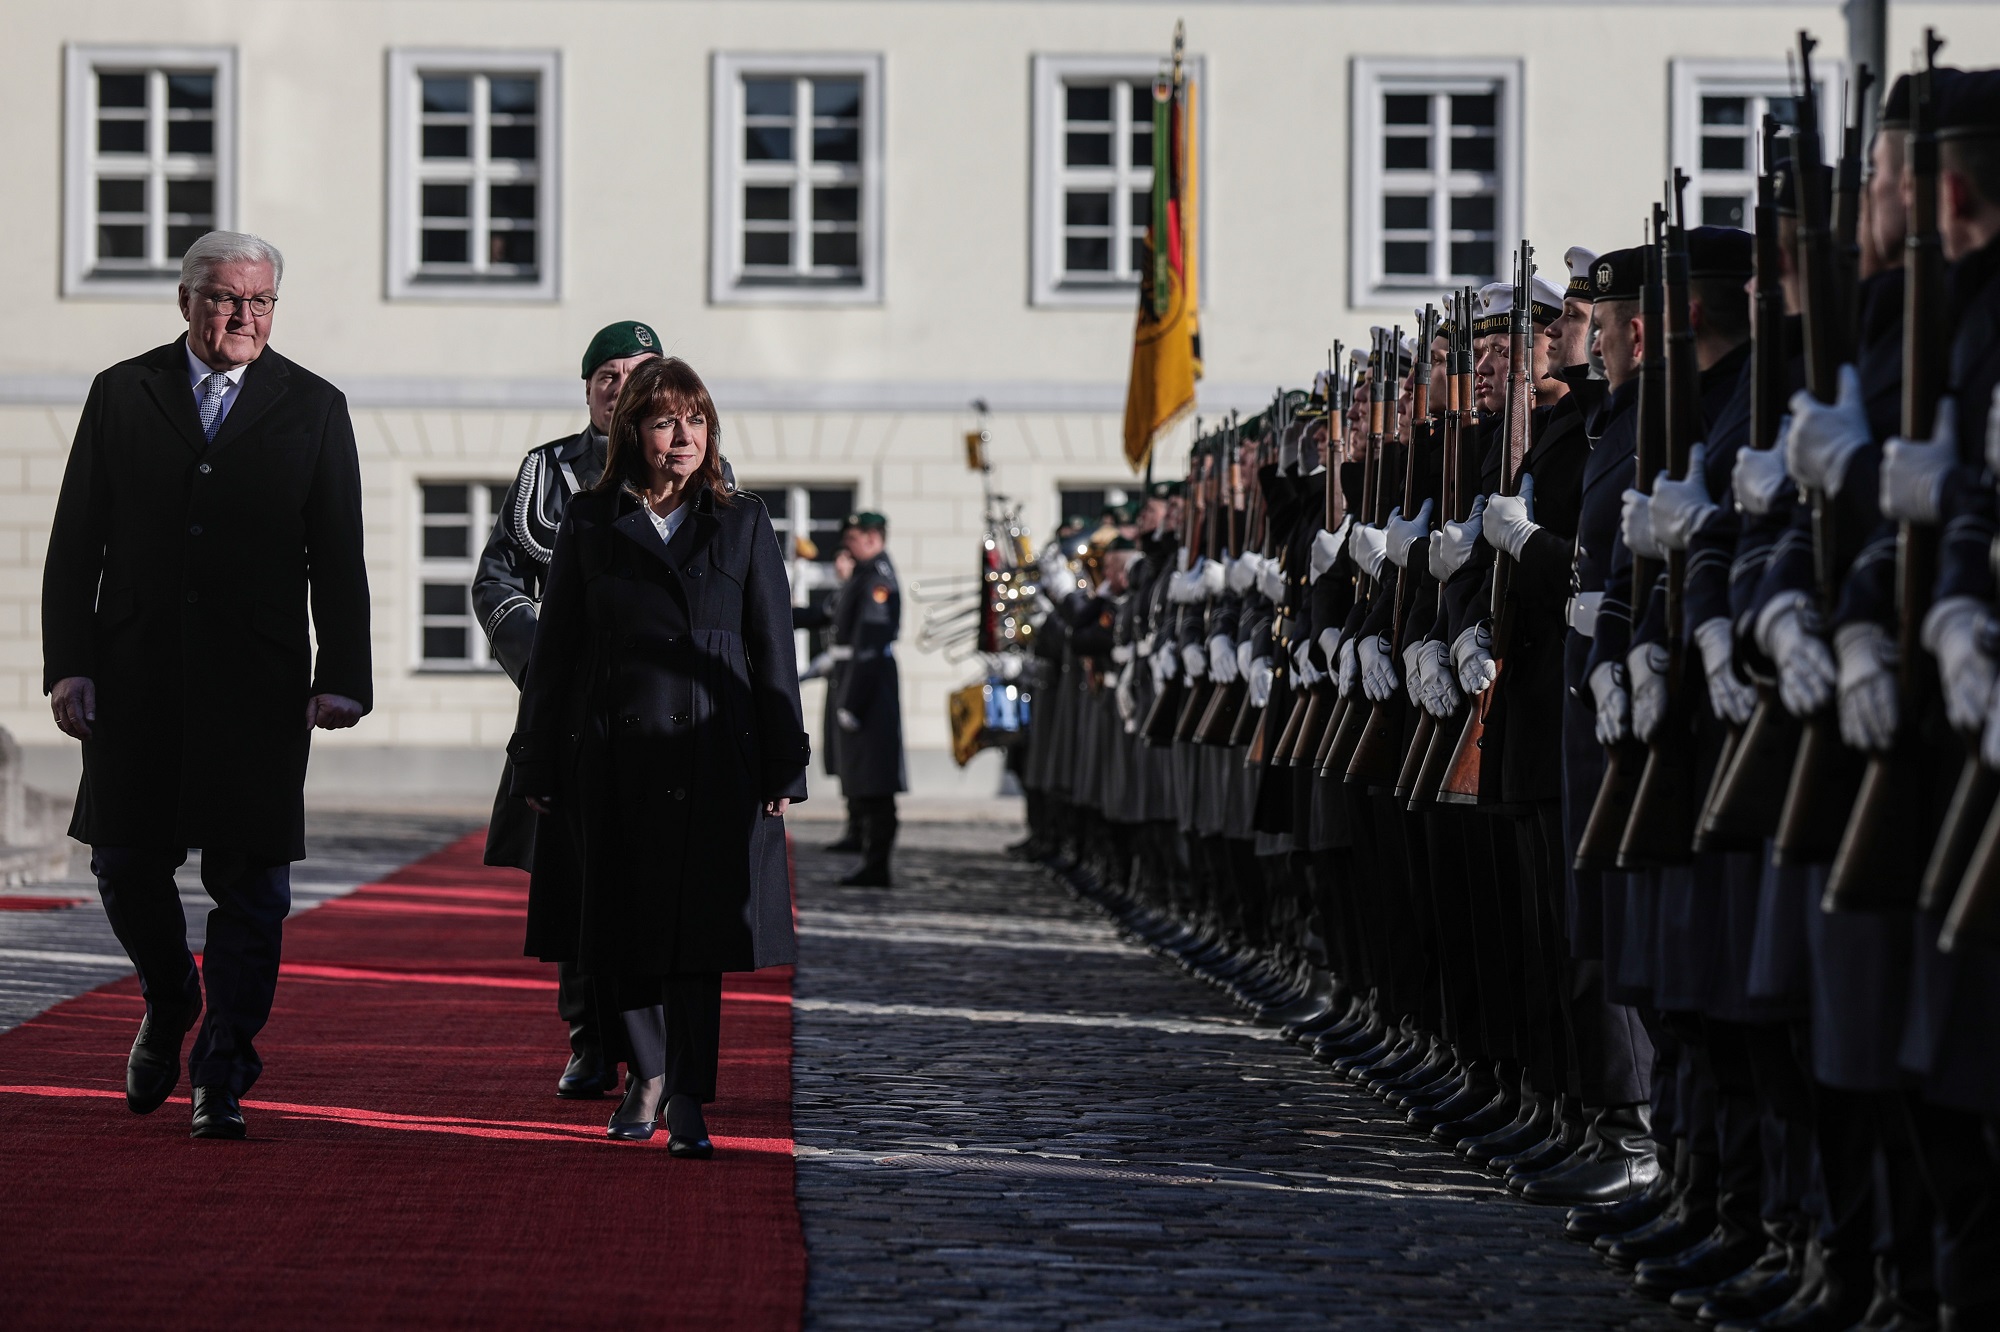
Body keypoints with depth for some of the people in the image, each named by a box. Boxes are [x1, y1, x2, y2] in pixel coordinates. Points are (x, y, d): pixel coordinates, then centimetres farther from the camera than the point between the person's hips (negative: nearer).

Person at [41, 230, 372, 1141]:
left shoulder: (313, 409, 5)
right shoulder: (122, 394, 7)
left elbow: (338, 557, 4)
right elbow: (75, 542, 5)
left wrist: (342, 676, -5)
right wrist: (69, 664, -4)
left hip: (259, 685, -1)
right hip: (135, 676, 1)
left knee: (251, 880, -2)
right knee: (125, 862, 6)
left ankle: (222, 1080, 5)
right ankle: (169, 1007, 33)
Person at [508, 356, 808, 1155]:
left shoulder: (742, 526, 6)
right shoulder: (589, 525, 6)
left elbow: (773, 651, 6)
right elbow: (555, 651, 7)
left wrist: (782, 767, 1)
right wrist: (539, 767, 4)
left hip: (712, 760, -1)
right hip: (613, 759, 1)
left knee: (698, 927, -7)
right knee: (625, 928, 7)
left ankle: (688, 1103, -6)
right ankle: (649, 1075, 27)